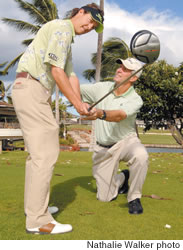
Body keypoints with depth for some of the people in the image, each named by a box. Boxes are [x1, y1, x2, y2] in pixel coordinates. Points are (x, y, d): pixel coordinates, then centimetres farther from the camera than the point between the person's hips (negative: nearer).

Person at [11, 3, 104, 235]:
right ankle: (38, 220, -9)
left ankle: (34, 206, 24)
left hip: (31, 93, 11)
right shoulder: (62, 28, -5)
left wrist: (81, 105, 3)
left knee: (38, 151, 14)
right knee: (46, 152, -13)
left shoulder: (67, 41, 26)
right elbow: (56, 71, -15)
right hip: (32, 88, -11)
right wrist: (76, 103, -11)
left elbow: (71, 76, 16)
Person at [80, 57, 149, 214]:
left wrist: (101, 113, -55)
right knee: (105, 197, 1)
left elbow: (119, 116, -35)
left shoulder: (135, 100, -16)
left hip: (126, 141, -2)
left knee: (140, 154, -39)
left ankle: (134, 197, -15)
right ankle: (122, 178, 35)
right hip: (103, 148, 3)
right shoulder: (102, 87, -4)